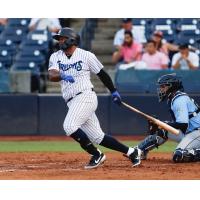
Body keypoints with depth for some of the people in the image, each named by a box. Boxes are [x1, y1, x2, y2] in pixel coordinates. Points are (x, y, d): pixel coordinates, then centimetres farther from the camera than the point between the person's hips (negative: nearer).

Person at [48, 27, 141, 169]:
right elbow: (52, 75, -9)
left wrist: (113, 91, 13)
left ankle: (96, 155, -12)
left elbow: (102, 74, 8)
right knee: (97, 137, 4)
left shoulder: (86, 56, -1)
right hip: (73, 103, 6)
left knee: (69, 126, -24)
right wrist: (62, 75, -30)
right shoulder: (56, 57, 9)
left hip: (85, 97, -6)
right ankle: (131, 152, 14)